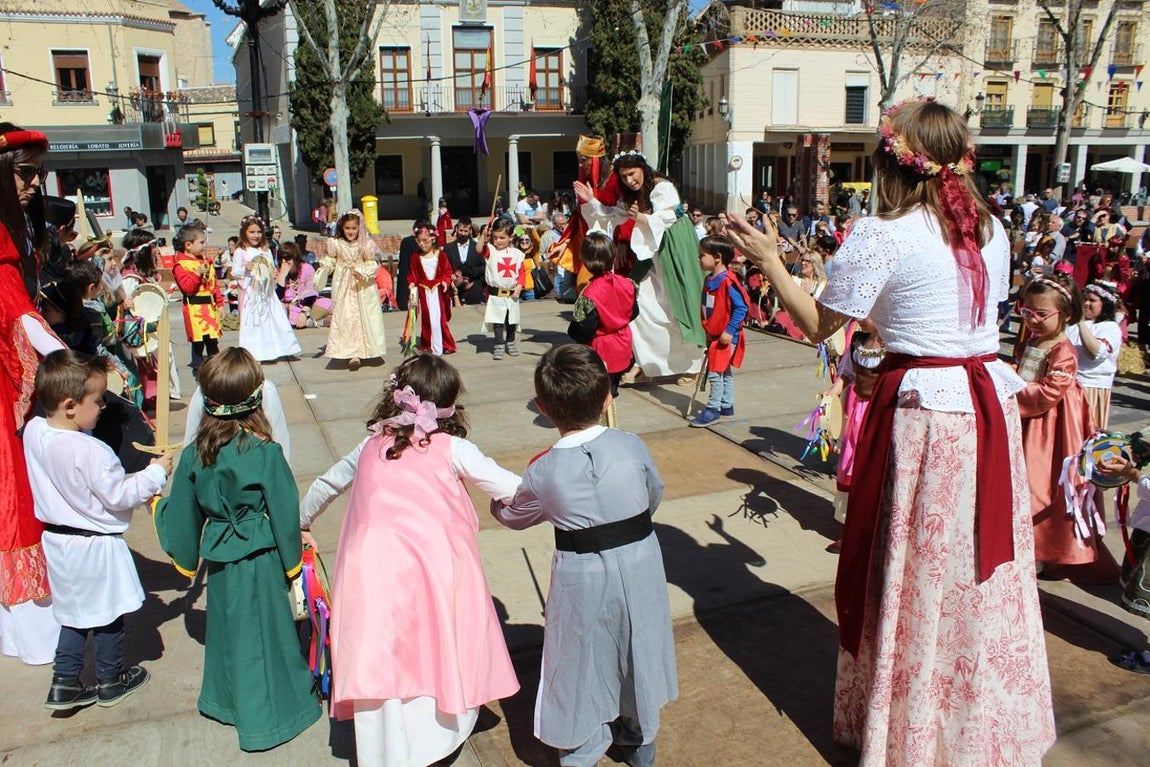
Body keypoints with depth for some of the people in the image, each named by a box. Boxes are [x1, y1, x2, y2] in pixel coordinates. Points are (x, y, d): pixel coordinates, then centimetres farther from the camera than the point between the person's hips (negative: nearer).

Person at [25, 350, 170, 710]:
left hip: (57, 539, 7)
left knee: (75, 612, 22)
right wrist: (155, 474, -9)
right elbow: (119, 497, -21)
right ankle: (111, 681, 29)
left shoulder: (34, 431, -7)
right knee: (109, 613, 13)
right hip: (95, 546, -7)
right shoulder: (91, 452, -30)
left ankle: (64, 683, 27)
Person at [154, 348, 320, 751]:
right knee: (263, 630, 9)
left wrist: (186, 557, 22)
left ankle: (227, 700, 40)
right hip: (259, 557, -5)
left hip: (219, 558, 5)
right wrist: (292, 559, 2)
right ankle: (266, 715, 23)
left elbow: (184, 513, 5)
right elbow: (284, 513, -13)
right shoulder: (266, 453, -21)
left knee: (227, 627, 22)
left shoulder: (194, 454, -7)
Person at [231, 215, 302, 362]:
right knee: (251, 321, -3)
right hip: (250, 292, -4)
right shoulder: (240, 252, -2)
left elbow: (272, 268, 17)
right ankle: (253, 353, 3)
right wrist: (245, 268, -20)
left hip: (266, 292, 4)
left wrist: (273, 273, -4)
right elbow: (235, 273, -3)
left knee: (269, 319, 6)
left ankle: (269, 352, 15)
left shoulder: (266, 251, 11)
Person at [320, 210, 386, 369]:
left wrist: (363, 273, -22)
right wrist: (324, 266, -10)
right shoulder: (336, 244, -1)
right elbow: (330, 260, 11)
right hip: (344, 287, 1)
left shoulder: (366, 245, -6)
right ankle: (353, 354, -4)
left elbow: (373, 263, -6)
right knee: (346, 319, -5)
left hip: (363, 288, -1)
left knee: (366, 318, 4)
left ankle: (367, 350, 19)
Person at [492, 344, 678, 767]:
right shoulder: (632, 446, -15)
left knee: (584, 661, 17)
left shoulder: (542, 472, -17)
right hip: (639, 565, 3)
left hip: (583, 578, -3)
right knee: (636, 648, 24)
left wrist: (498, 502, 26)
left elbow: (514, 516, 3)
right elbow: (655, 496, 3)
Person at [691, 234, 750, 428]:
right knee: (725, 371, 17)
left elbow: (741, 307, -23)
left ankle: (713, 409, 2)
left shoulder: (728, 281, -21)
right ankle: (727, 406, 28)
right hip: (714, 334, 9)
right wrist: (708, 331, 14)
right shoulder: (709, 280, 7)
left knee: (715, 372, -6)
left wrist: (729, 331, -24)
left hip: (726, 336, -9)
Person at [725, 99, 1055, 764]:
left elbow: (818, 325, -8)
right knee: (987, 568, 18)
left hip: (922, 411, -6)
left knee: (915, 572, 9)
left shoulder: (882, 237, -14)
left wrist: (769, 261, 2)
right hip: (992, 403, 6)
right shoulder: (992, 230, 6)